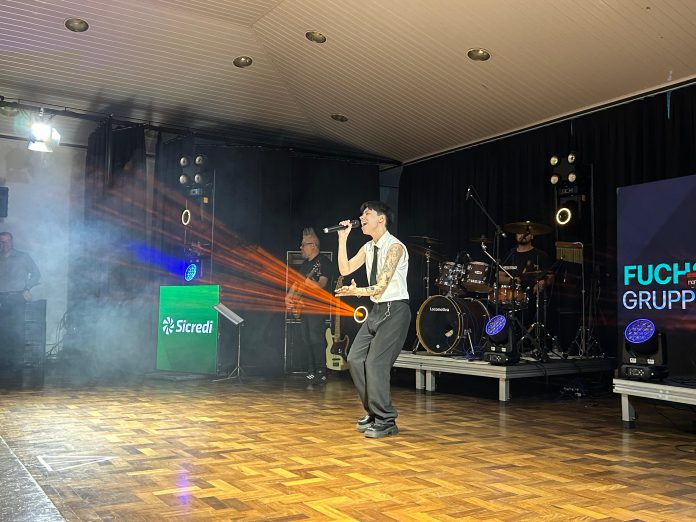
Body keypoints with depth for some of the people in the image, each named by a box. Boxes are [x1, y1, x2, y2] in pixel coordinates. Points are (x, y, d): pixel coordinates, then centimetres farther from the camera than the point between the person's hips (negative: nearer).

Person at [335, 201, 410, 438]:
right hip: (377, 309, 9)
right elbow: (345, 269, 5)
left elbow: (381, 286, -22)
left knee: (376, 362, -14)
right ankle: (373, 413, 16)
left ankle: (386, 421, -2)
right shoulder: (368, 248, 11)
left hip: (395, 310, -9)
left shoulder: (395, 247, -15)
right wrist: (342, 239, 0)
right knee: (355, 359, 4)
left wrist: (357, 291, -39)